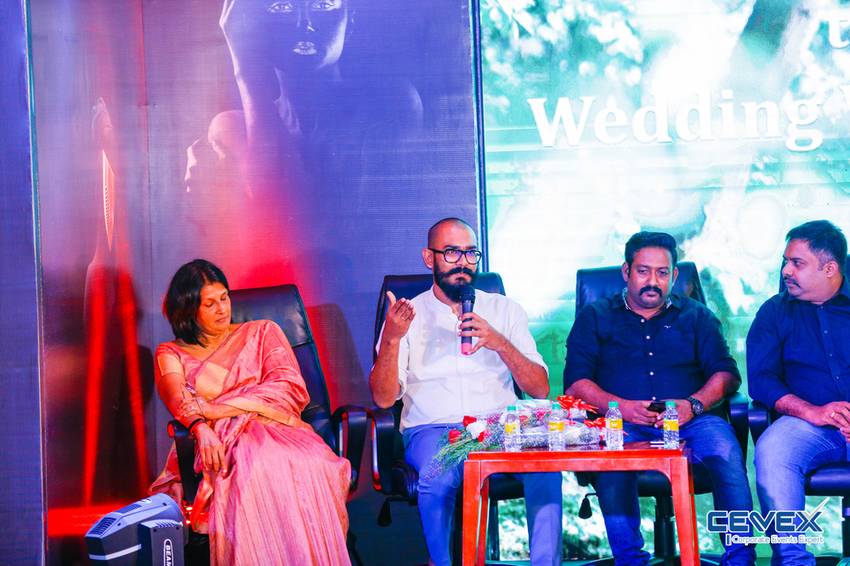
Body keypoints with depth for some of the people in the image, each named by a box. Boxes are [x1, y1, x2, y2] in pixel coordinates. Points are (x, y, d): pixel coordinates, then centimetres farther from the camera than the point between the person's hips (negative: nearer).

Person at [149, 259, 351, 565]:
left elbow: (289, 389, 6)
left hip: (275, 427, 1)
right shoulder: (171, 354, 22)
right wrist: (201, 428, -26)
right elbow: (178, 398, 0)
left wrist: (217, 408, -6)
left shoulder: (262, 332, 24)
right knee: (258, 470, -39)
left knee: (307, 465, -37)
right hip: (221, 442, -1)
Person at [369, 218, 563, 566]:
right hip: (432, 430, -1)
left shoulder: (504, 310, 13)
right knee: (441, 475, -35)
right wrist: (391, 338, -18)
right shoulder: (407, 316, 8)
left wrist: (500, 343, -11)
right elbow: (383, 398, -2)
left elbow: (540, 389, 5)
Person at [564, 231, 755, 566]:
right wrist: (621, 407, -12)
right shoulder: (595, 317, 18)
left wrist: (694, 404, -11)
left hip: (688, 422, 1)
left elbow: (727, 374, 10)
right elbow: (576, 381, 6)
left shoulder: (696, 316, 22)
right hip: (624, 424, -1)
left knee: (725, 450, -32)